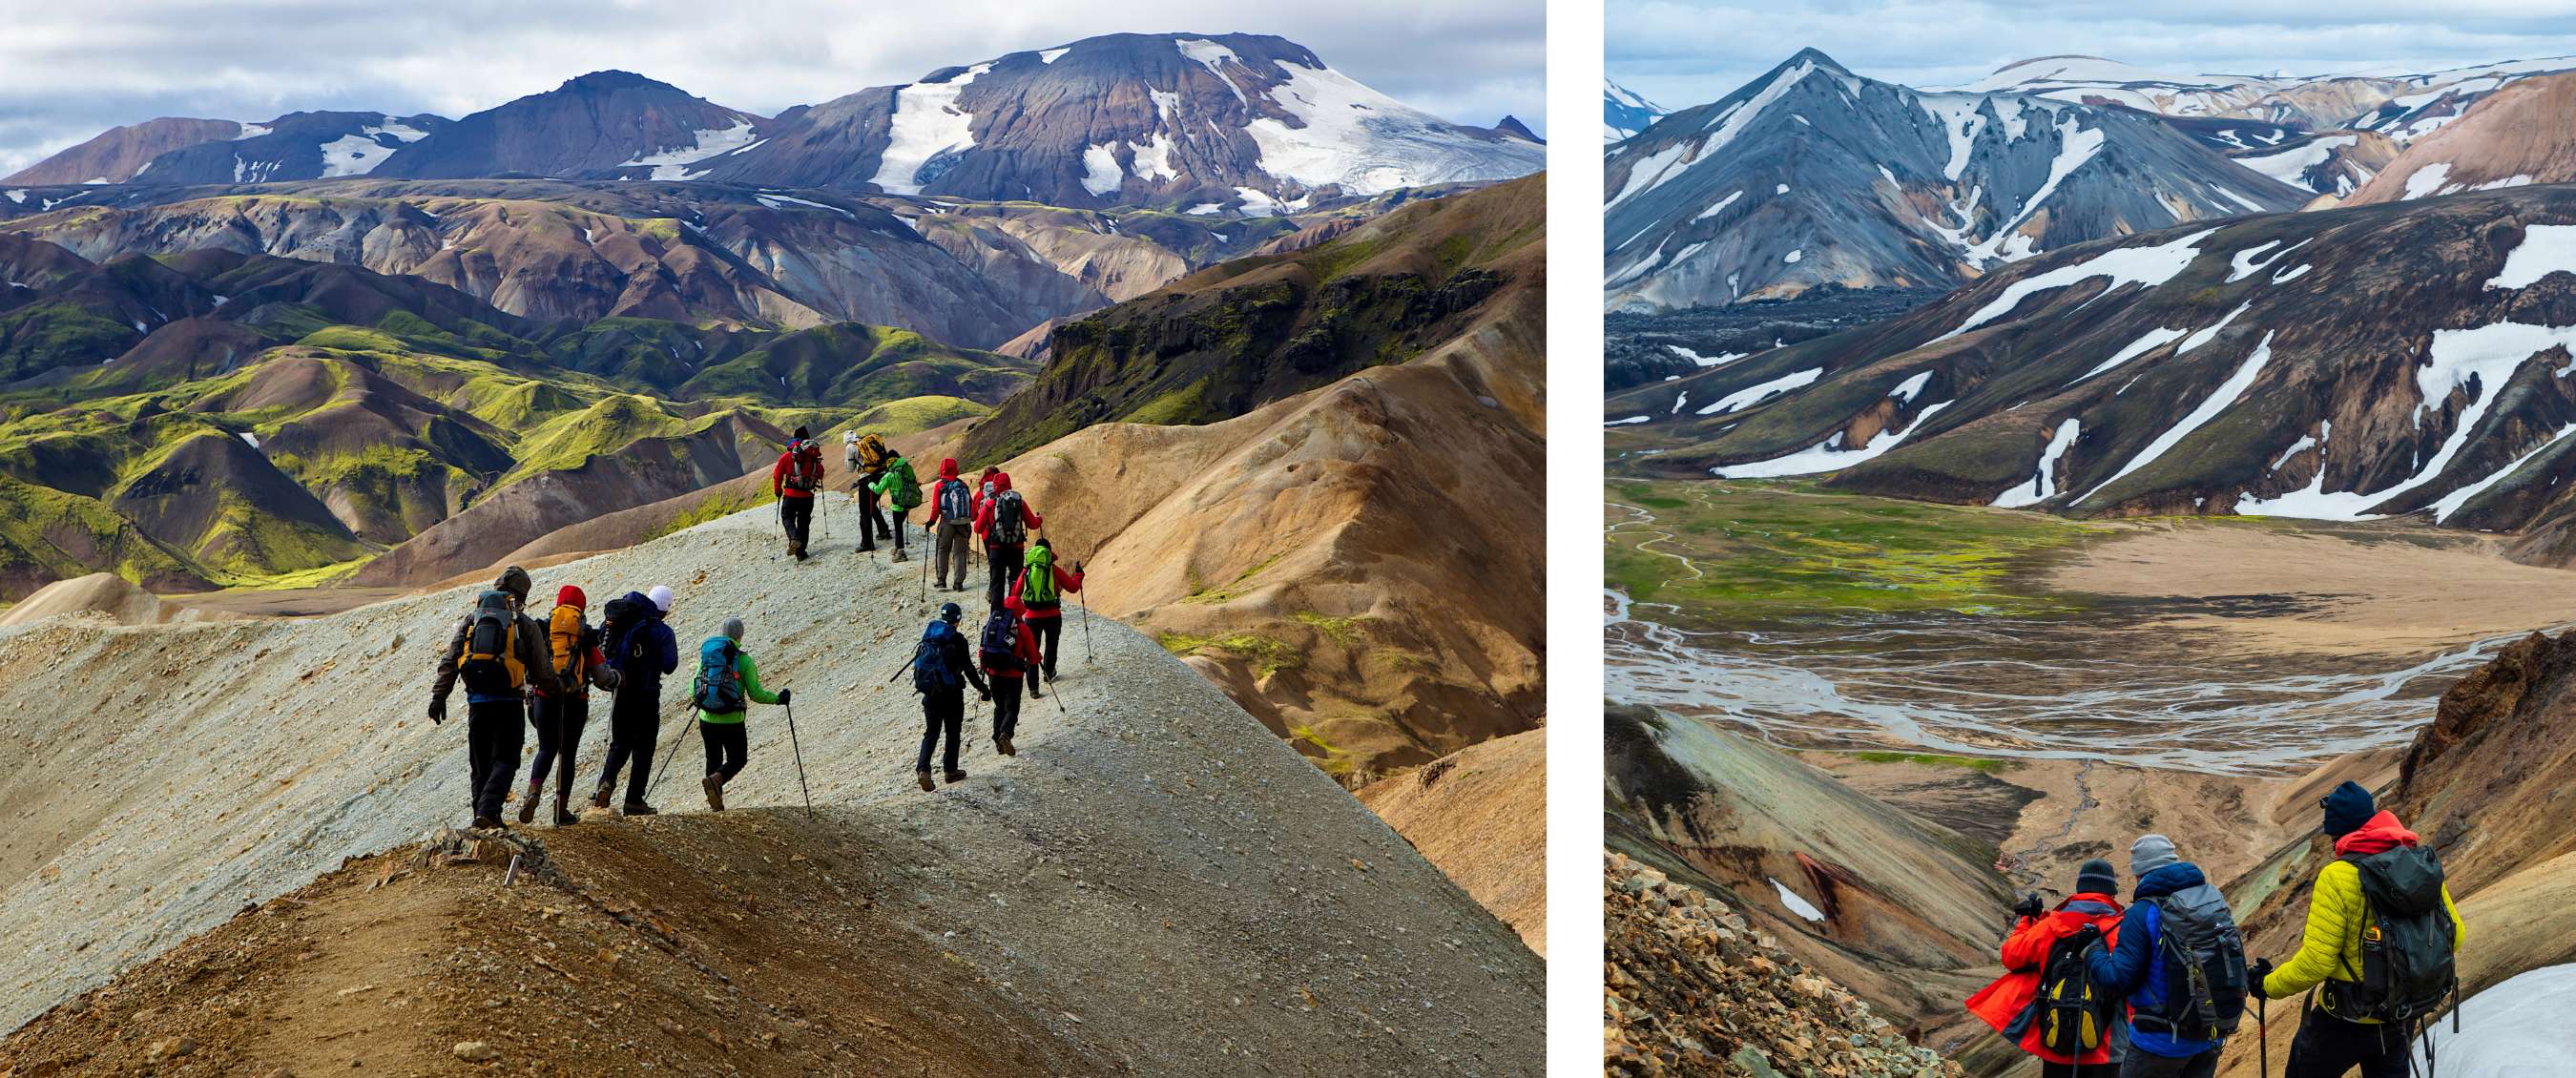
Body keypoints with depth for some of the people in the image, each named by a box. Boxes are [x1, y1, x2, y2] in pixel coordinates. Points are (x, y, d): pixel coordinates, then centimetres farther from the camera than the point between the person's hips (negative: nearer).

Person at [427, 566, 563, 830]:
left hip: (477, 700, 3)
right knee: (504, 761, 0)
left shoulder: (472, 618, 11)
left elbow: (449, 661, 6)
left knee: (480, 763, 14)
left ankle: (482, 815, 16)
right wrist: (555, 687, 25)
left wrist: (439, 696, 6)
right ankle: (488, 811, -18)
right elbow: (541, 672, 4)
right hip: (509, 701, -3)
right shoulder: (526, 625, 1)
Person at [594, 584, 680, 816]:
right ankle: (634, 801, 3)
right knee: (643, 749, 6)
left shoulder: (626, 622, 4)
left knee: (619, 744, 15)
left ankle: (607, 780, -11)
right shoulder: (662, 631, -9)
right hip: (647, 696, -4)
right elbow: (669, 666, -9)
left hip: (620, 692, 4)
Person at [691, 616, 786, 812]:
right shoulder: (744, 660, -9)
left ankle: (715, 803, 17)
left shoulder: (706, 655, 3)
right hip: (732, 722, -4)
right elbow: (756, 694, -10)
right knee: (737, 760, 11)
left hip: (707, 721, 4)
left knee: (714, 759, 21)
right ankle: (715, 780, -18)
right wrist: (778, 699, 6)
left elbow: (695, 690, 8)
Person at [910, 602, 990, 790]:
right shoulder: (957, 639, -13)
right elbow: (968, 668, -12)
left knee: (931, 732, 7)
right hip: (951, 693, -4)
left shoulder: (929, 634, 5)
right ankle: (951, 770, 20)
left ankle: (923, 768, -12)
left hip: (930, 692, 4)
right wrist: (983, 688, -4)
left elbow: (920, 661, 13)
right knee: (953, 732, 13)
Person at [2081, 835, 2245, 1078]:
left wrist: (2093, 955, 1)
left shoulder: (2142, 914, -17)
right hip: (2213, 1034, 6)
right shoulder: (2213, 898, 2)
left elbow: (2119, 980, -18)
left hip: (2163, 1040, -6)